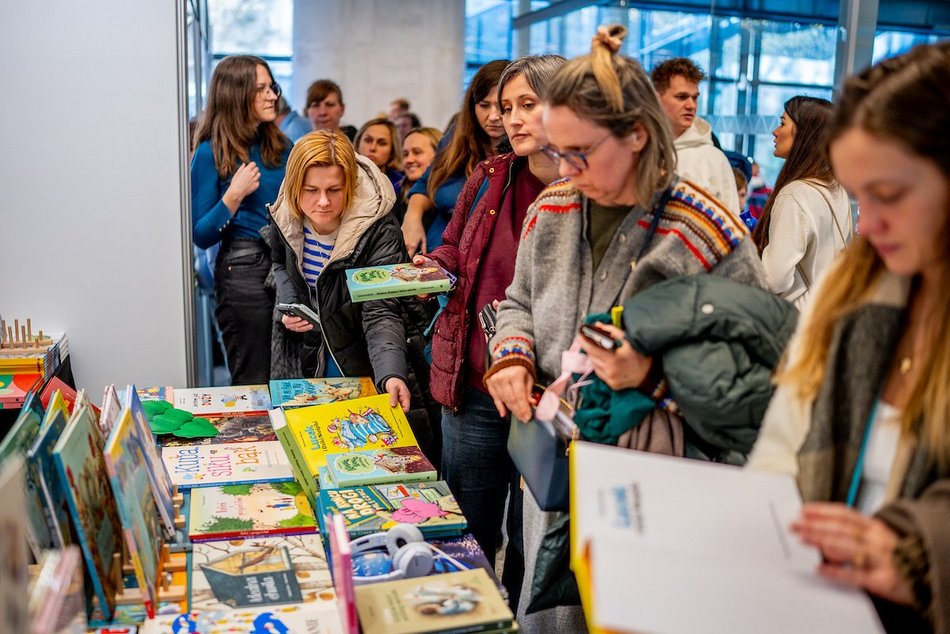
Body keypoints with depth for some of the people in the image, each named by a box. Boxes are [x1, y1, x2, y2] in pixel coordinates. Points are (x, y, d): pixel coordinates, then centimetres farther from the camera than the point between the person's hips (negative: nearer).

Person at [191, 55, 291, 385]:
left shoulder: (281, 146, 9)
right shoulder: (212, 153, -6)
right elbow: (201, 236, -7)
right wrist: (234, 195, -18)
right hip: (242, 271, -5)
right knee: (253, 385, 2)